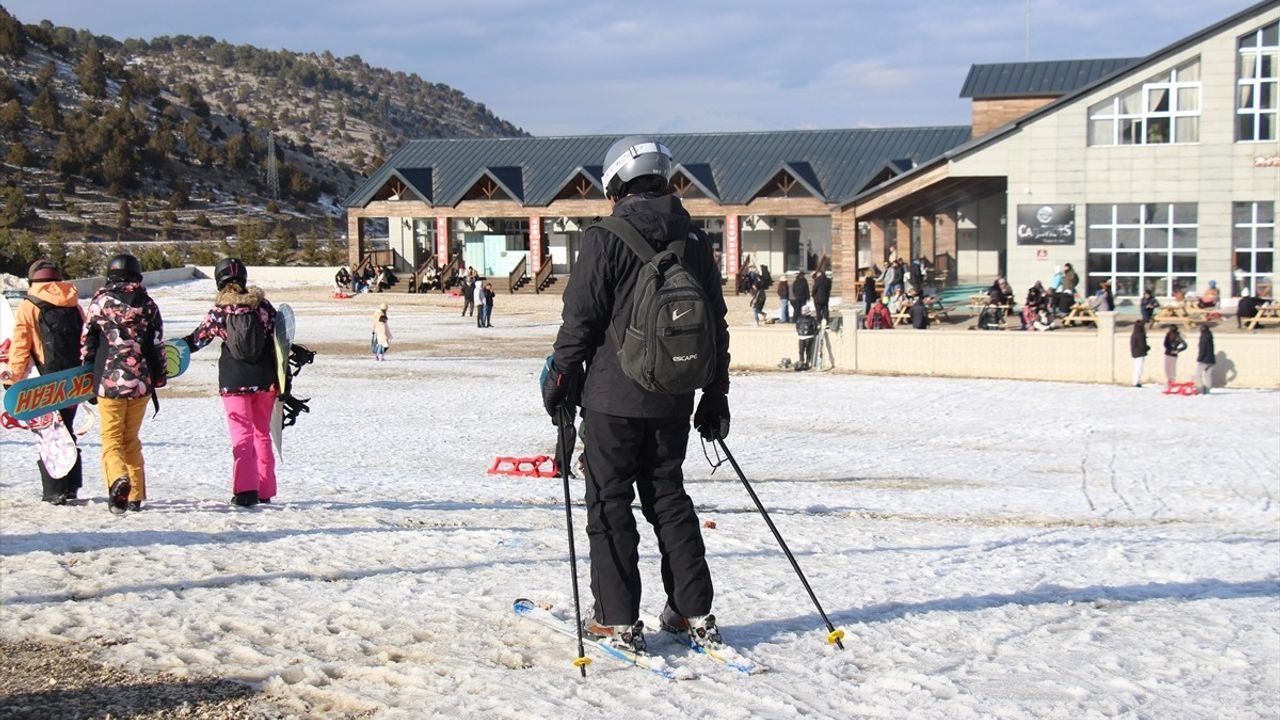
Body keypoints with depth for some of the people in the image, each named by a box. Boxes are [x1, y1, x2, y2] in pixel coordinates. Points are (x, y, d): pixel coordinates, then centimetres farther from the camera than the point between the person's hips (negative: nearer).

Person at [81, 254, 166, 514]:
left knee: (111, 437, 2)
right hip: (141, 383, 3)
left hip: (109, 382, -2)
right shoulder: (148, 305, 4)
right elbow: (158, 346, 5)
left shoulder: (101, 301, -1)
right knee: (132, 439, 15)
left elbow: (87, 341, 4)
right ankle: (135, 495, 14)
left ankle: (118, 479, -26)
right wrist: (158, 379, 14)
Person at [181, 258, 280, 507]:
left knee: (242, 436, 0)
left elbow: (197, 339, 4)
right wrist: (280, 379, 4)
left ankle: (245, 489, -12)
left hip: (234, 383, -2)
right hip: (264, 381, 2)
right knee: (262, 434, 14)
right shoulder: (262, 305, 0)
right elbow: (278, 340, -1)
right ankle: (265, 490, 18)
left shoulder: (219, 311, -5)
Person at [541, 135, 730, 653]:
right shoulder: (694, 239, 7)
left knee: (610, 502, 4)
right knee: (669, 497, 16)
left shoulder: (605, 239, -10)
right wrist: (715, 395, 19)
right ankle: (695, 613, 17)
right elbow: (716, 323, 12)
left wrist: (560, 380, 2)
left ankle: (618, 621, 5)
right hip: (674, 400, 5)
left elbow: (580, 319, -10)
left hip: (615, 397, -5)